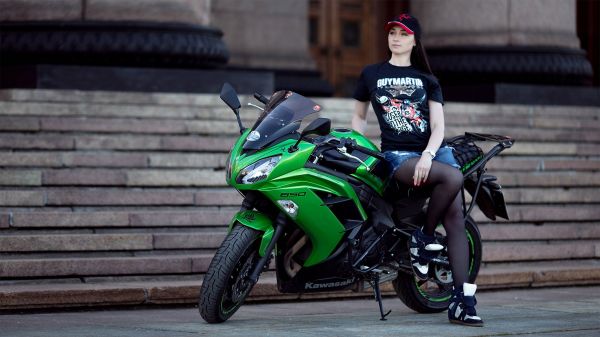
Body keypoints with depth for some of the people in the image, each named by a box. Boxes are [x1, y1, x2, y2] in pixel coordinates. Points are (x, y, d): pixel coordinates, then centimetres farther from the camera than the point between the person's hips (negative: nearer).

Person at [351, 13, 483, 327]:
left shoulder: (427, 80, 15)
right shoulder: (371, 74, 15)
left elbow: (438, 126, 4)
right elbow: (359, 116, 23)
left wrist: (427, 156, -14)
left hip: (435, 150, 3)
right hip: (398, 154, -3)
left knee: (455, 216, -17)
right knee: (453, 177, -33)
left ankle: (461, 299, -21)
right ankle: (424, 238, -12)